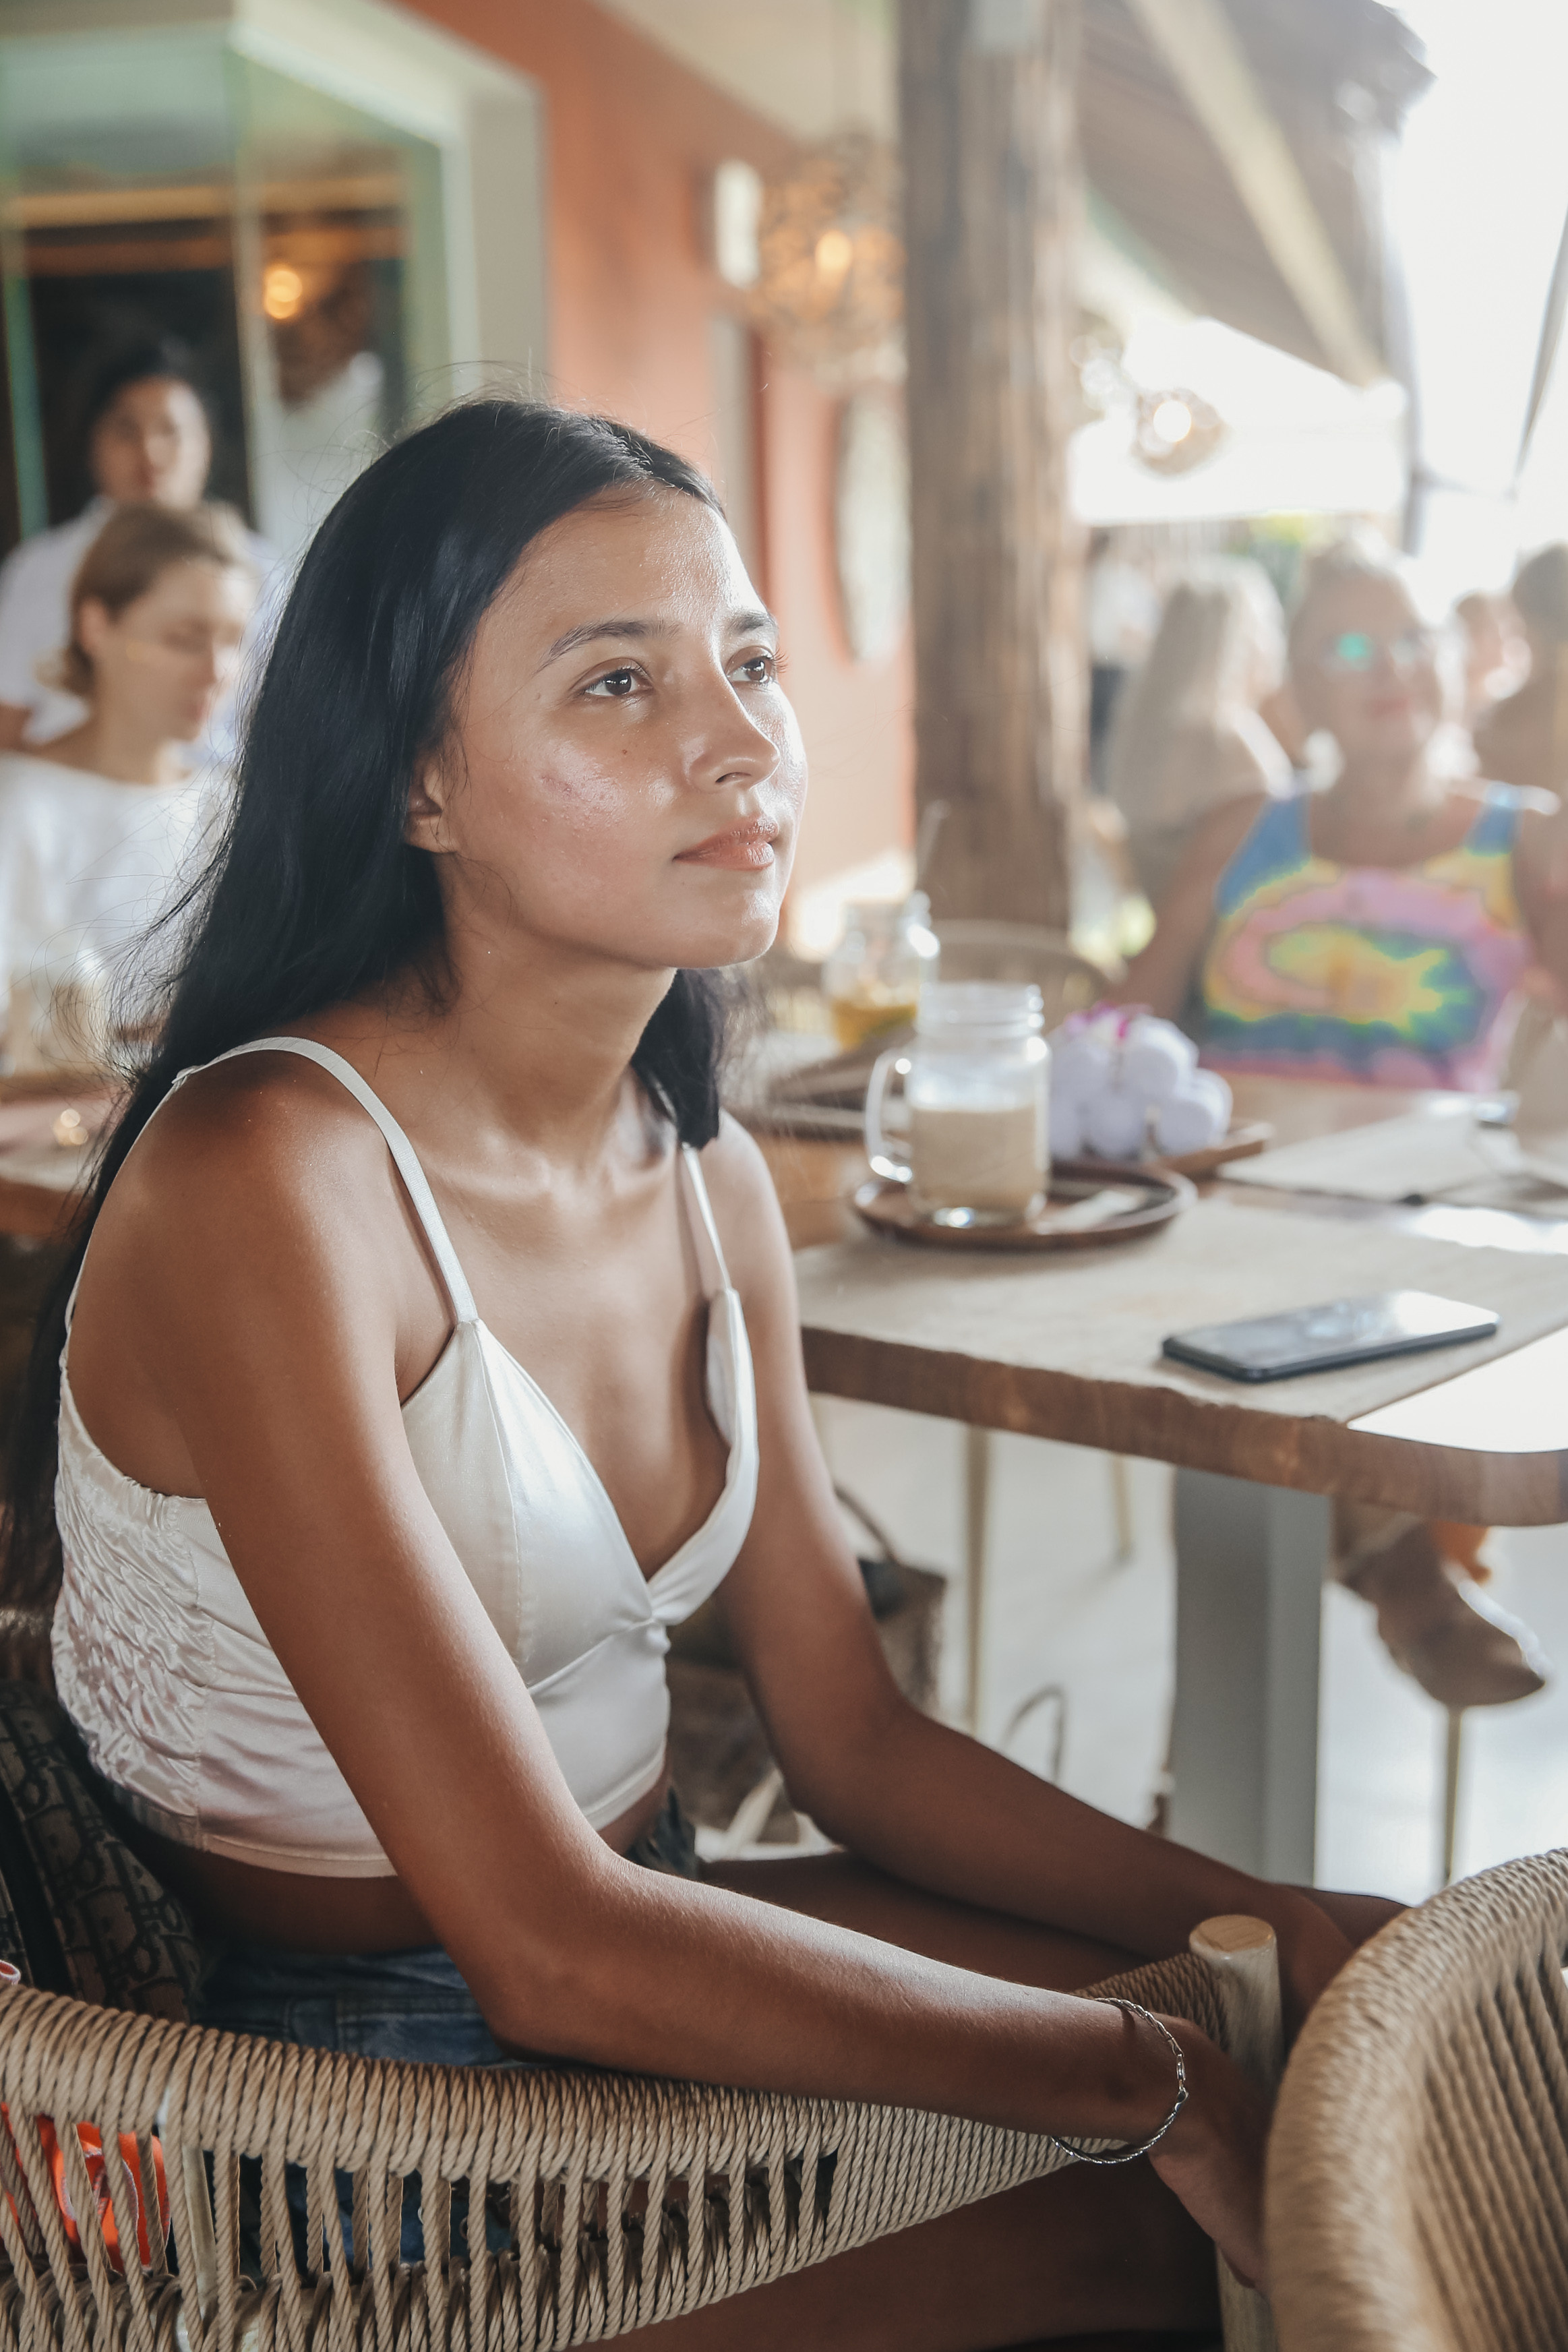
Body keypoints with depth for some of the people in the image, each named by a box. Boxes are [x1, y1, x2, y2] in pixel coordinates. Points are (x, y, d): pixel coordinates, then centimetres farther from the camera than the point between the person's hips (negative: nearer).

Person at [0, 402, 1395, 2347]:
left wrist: (1284, 1927, -8)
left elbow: (856, 1741, 4)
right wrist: (1150, 2086, -19)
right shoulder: (265, 1180, -25)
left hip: (639, 1936, 7)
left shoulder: (704, 1180, -1)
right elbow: (549, 1946, -27)